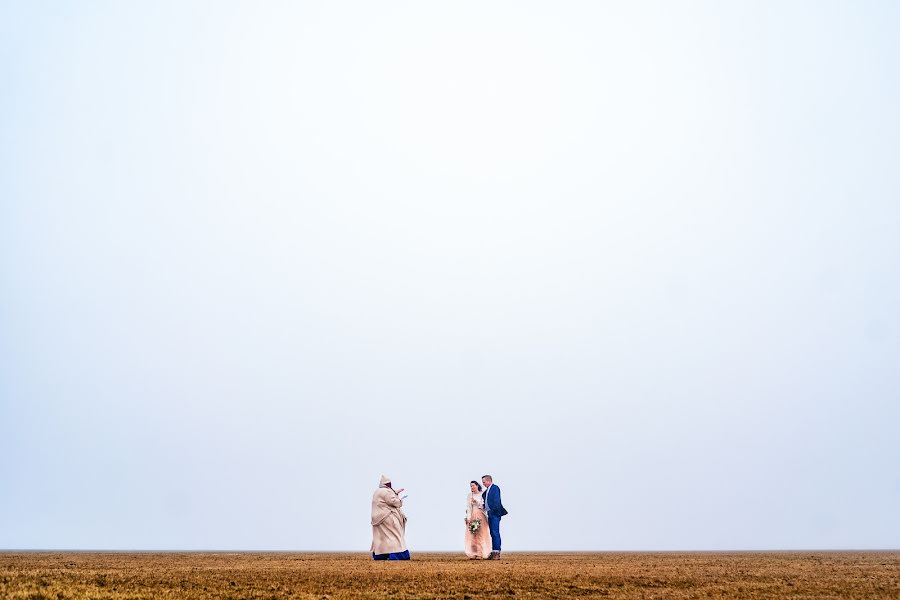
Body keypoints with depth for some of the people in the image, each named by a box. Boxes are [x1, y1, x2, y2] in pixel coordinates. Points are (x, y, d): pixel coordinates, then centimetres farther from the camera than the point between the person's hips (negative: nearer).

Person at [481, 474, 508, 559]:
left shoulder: (495, 488, -9)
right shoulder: (487, 490, 18)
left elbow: (496, 501, -16)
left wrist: (494, 510, -20)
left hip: (495, 514, -9)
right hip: (490, 514, 9)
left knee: (495, 533, -10)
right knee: (493, 533, 9)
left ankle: (497, 553, -11)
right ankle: (493, 553, 11)